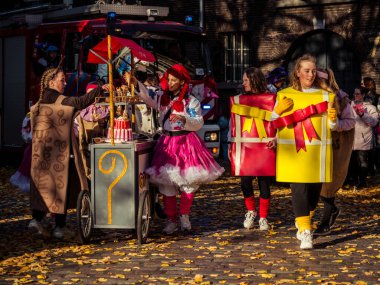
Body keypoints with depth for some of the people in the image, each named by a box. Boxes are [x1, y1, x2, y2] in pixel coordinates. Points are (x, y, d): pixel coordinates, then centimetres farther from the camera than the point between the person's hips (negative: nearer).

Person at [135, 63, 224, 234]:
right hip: (167, 143, 4)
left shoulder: (191, 101, -3)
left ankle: (184, 216, 13)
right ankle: (171, 220, 7)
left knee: (189, 181, -5)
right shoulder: (163, 99, 10)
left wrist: (183, 119, -24)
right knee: (166, 183, 0)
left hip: (186, 142, -4)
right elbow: (145, 96, 18)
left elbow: (198, 123, -8)